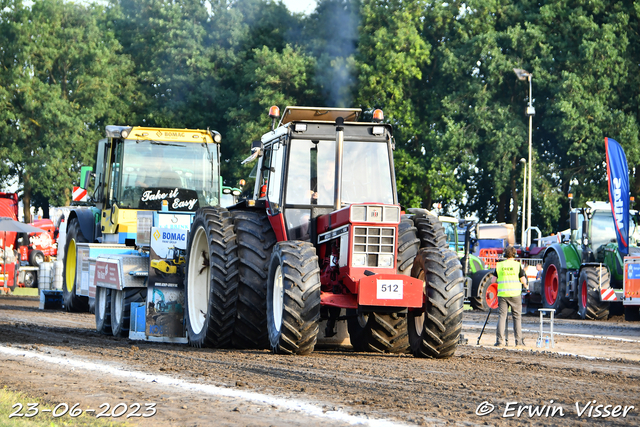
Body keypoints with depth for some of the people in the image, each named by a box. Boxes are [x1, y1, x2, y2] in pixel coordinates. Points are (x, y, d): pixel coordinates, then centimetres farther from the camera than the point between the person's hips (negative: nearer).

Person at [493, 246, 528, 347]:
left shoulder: (499, 265, 5)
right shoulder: (517, 265, -1)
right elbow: (523, 279, -1)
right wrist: (526, 286, 19)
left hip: (502, 294, 1)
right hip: (515, 293, -1)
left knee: (501, 316, 2)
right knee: (517, 316, 6)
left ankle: (499, 340, -6)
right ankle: (518, 340, 6)